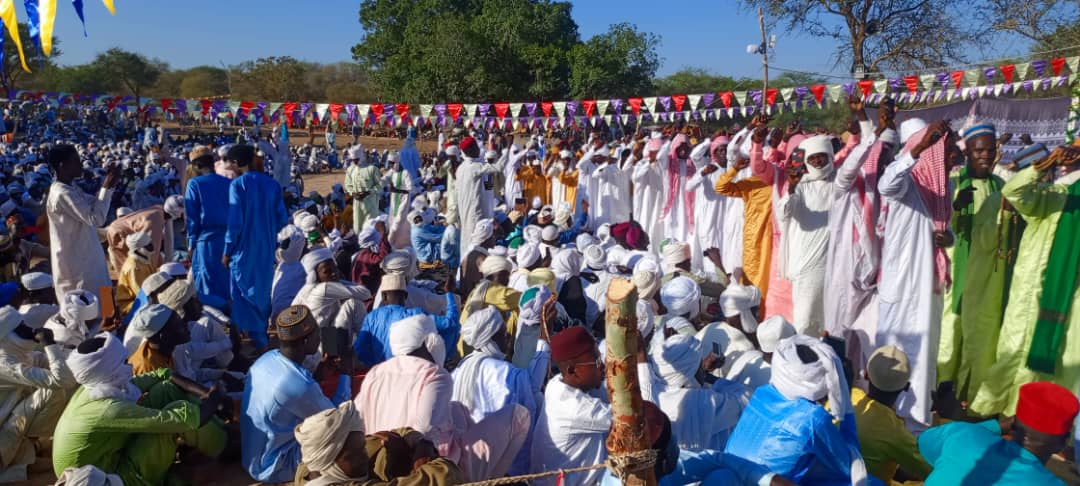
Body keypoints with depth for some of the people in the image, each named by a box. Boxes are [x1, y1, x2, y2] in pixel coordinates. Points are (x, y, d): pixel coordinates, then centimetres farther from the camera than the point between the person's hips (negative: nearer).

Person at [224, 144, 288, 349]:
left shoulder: (238, 184, -13)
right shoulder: (271, 184, 1)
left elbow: (235, 221, -16)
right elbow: (282, 218, 2)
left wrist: (227, 251, -6)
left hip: (245, 247, -5)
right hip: (267, 248, 5)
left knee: (244, 292, 6)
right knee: (263, 289, 19)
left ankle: (255, 335, 6)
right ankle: (262, 330, 29)